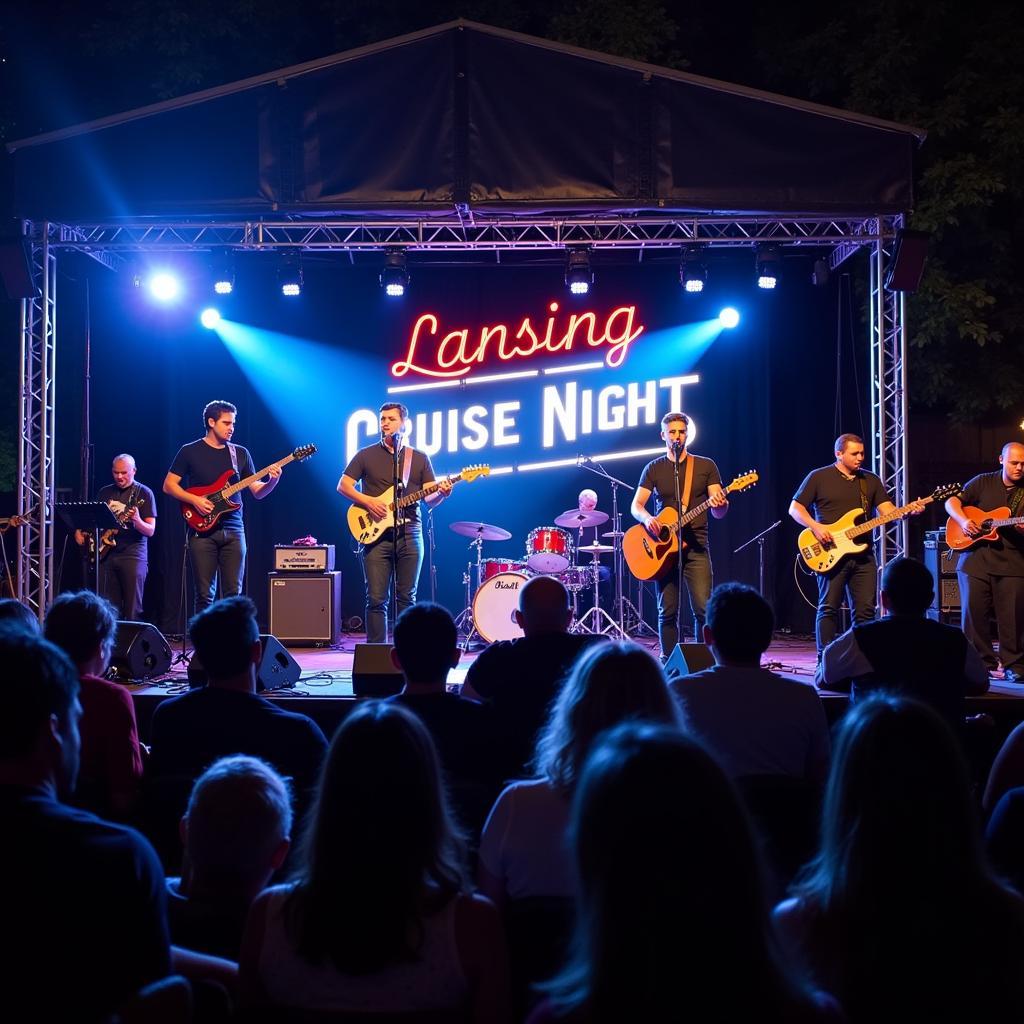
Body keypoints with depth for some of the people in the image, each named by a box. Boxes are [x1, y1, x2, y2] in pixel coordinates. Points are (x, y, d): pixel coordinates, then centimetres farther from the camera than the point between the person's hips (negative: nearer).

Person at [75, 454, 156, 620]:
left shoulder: (144, 493, 0)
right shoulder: (105, 492, 14)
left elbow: (150, 531, -6)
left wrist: (137, 521, -25)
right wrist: (79, 531, 4)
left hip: (132, 553, -4)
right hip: (105, 552, 4)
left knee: (132, 610, -8)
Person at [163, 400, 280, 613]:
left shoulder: (241, 454, 13)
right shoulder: (190, 451, 4)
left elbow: (257, 492, 12)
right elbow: (168, 485, 3)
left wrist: (272, 481, -9)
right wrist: (195, 500, -12)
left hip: (233, 531, 3)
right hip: (202, 530, -3)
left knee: (233, 593, -1)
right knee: (205, 595, -2)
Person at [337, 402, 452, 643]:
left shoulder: (420, 459, 12)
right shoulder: (366, 455, 8)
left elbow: (430, 499, 8)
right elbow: (343, 485, 5)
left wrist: (441, 493, -15)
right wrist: (368, 501, -11)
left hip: (409, 534, 2)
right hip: (376, 534, -1)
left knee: (407, 597, 4)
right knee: (376, 598, -4)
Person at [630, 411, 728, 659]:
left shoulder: (705, 466, 7)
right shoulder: (654, 468, 10)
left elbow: (718, 513, 2)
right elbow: (636, 505, 4)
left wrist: (720, 504, -22)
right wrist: (647, 519, -18)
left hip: (696, 547, -1)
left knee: (703, 609, -11)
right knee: (667, 611, 2)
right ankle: (668, 661, 12)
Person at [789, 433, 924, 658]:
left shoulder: (871, 480, 14)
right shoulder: (818, 477, 1)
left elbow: (888, 510, 7)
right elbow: (795, 508, 1)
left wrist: (908, 511, -13)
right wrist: (815, 527, -15)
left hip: (863, 555, 4)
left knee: (865, 610, 2)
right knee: (828, 608, -4)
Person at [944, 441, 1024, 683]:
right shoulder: (983, 482, 8)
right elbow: (952, 501, 6)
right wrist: (963, 521, -11)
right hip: (975, 560, 0)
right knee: (973, 612, 0)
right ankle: (983, 663, 12)